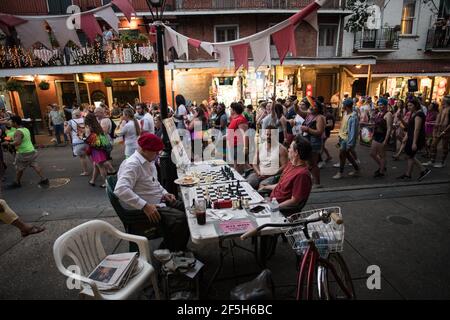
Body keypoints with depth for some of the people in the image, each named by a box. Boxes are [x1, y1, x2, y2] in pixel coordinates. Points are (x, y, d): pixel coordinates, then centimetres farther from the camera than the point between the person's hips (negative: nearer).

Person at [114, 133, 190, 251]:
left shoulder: (149, 161, 12)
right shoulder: (132, 164, -19)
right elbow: (121, 190, -32)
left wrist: (164, 193, 9)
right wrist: (145, 206, -32)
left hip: (161, 201, 10)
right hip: (148, 208, -10)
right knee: (181, 219, -25)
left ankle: (179, 249, 16)